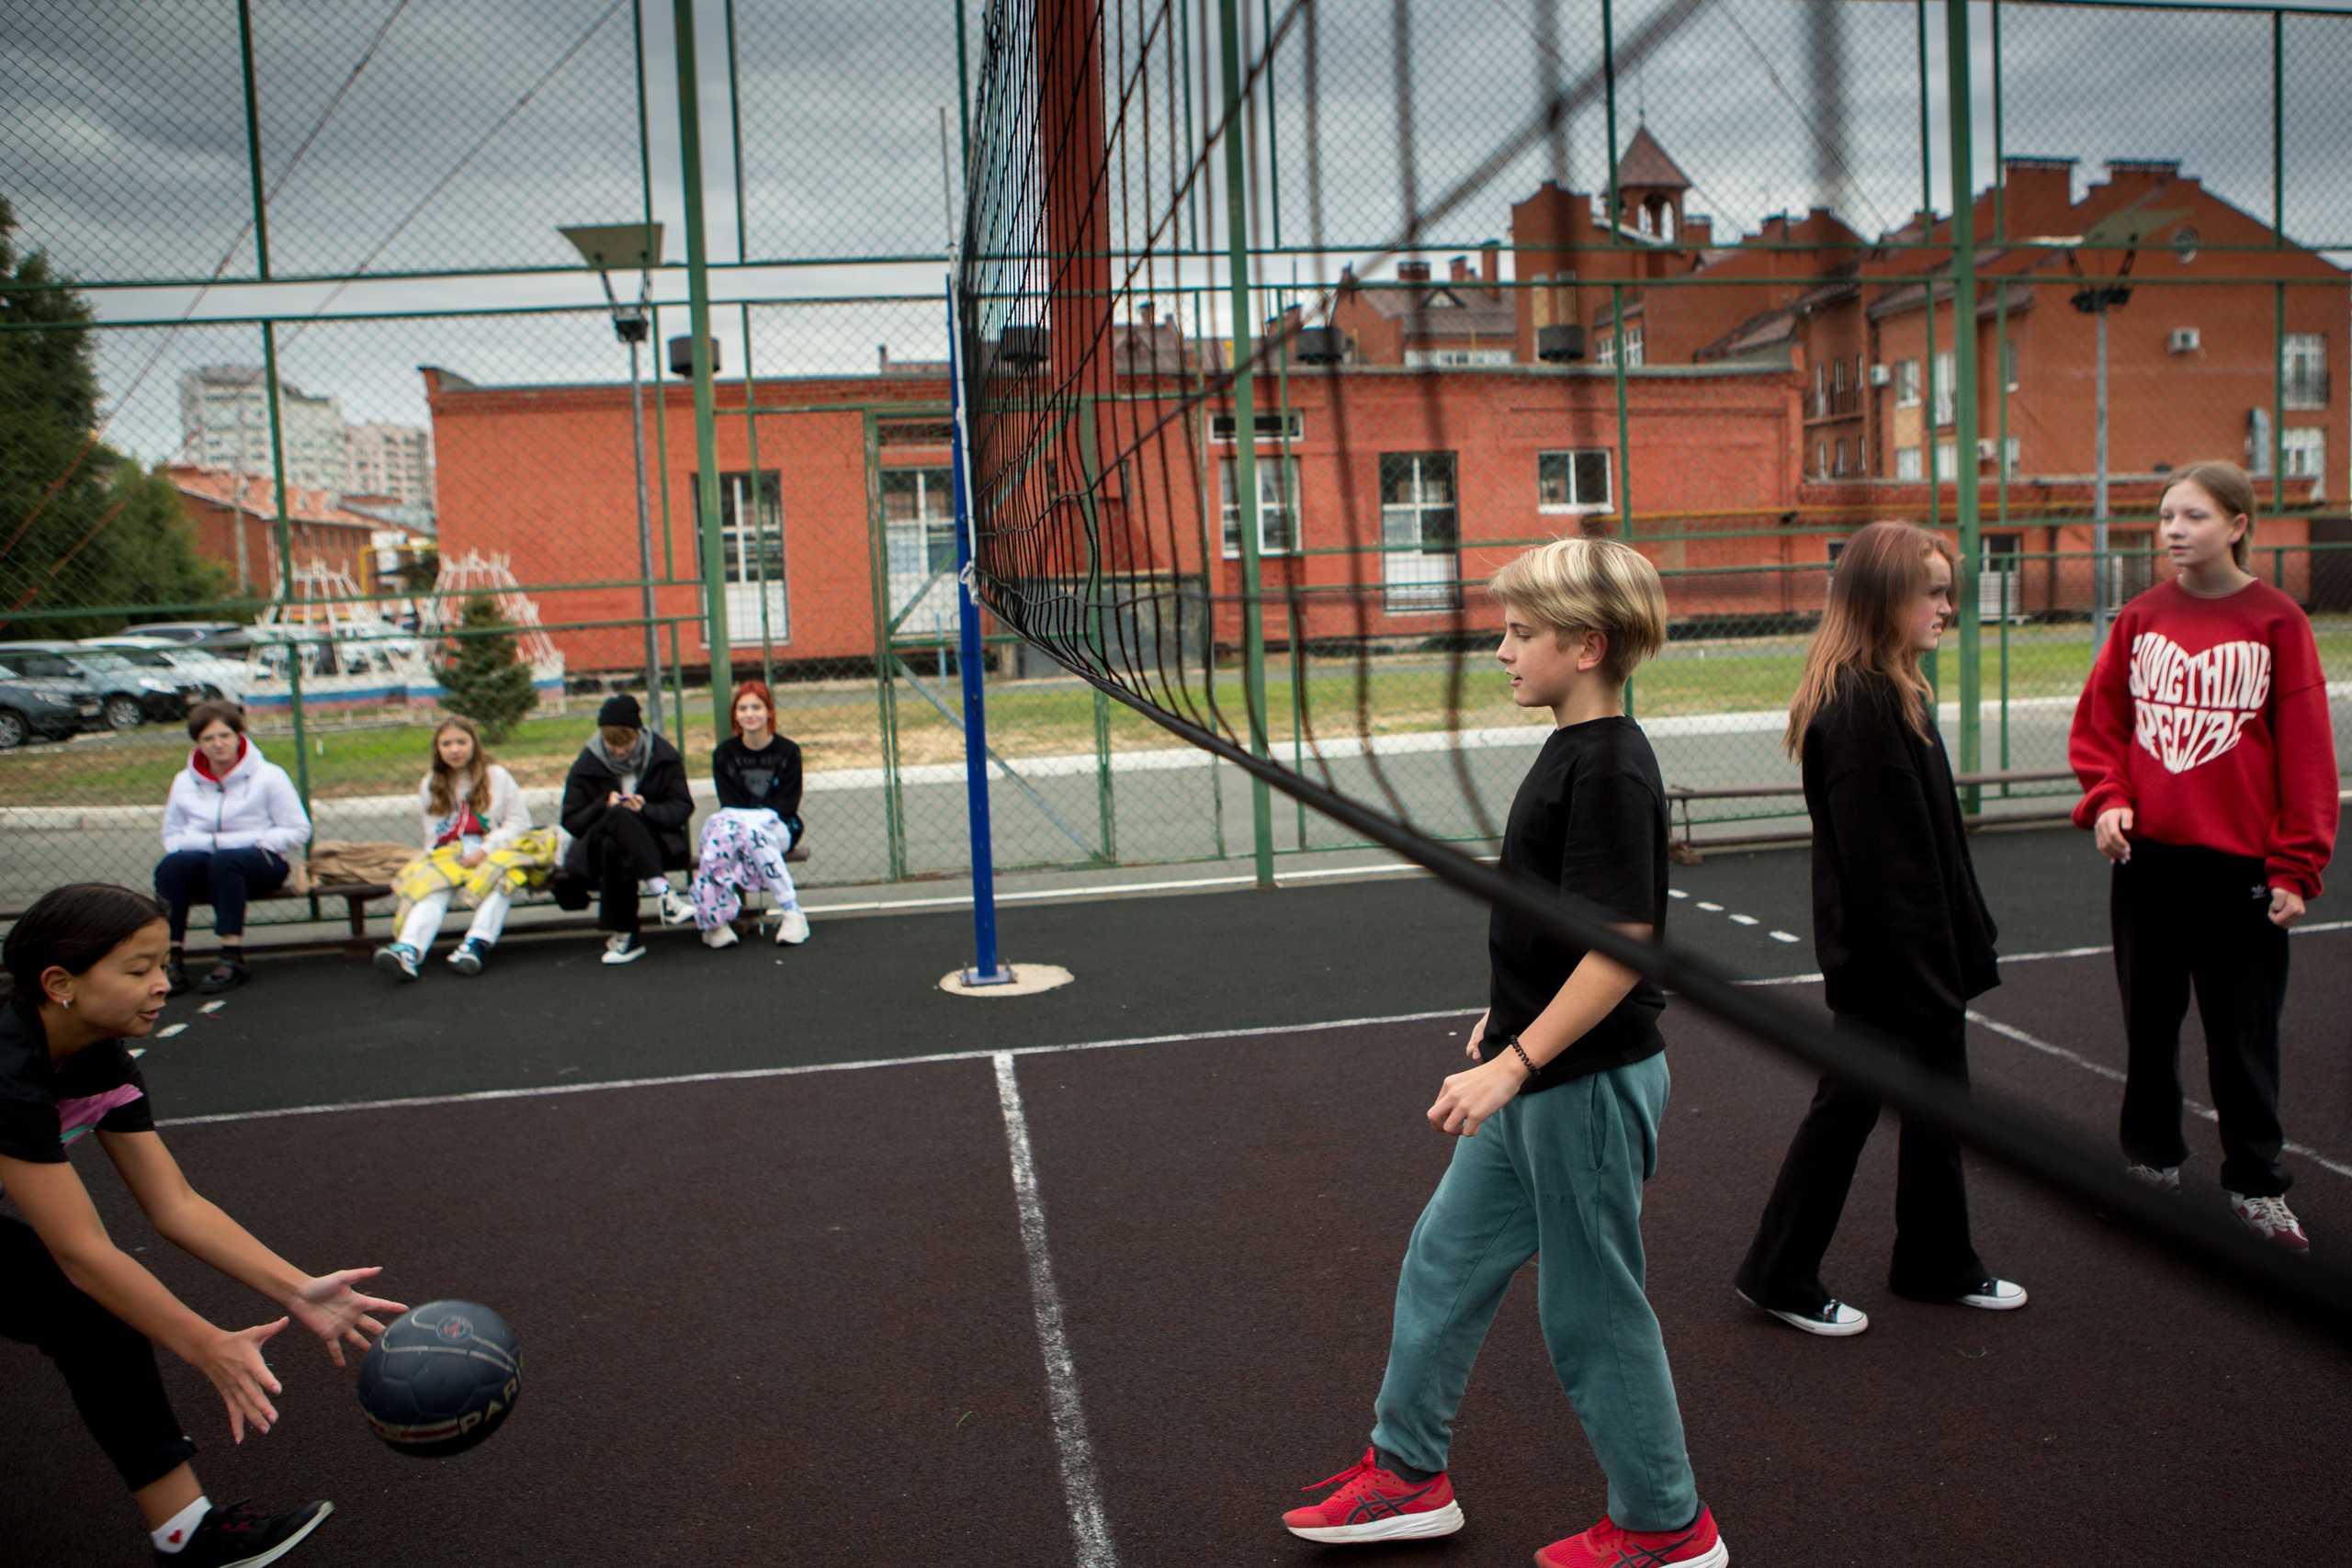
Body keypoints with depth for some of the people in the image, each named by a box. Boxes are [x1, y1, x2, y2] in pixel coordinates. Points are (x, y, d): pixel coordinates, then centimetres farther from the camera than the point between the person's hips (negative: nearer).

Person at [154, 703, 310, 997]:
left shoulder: (268, 775, 3)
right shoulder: (185, 782, 14)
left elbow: (297, 831, -1)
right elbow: (171, 835, 19)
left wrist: (226, 844, -10)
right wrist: (207, 843, -5)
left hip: (260, 862, -3)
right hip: (203, 861, 3)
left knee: (224, 861, -37)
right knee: (171, 865, -31)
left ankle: (232, 959, -39)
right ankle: (172, 958, -34)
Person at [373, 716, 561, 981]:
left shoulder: (496, 777, 7)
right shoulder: (430, 786, 17)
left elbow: (519, 822, 1)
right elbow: (432, 835, 18)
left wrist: (485, 850, -11)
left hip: (495, 851, -2)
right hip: (448, 857, 2)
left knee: (501, 874, -36)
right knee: (429, 885, -29)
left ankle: (477, 942, -48)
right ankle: (408, 950, -50)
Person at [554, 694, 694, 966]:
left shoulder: (662, 756, 3)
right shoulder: (587, 765, 3)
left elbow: (683, 808, -2)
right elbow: (572, 821, 1)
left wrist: (646, 810, -20)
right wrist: (605, 805, -18)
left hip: (656, 842, 0)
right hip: (596, 847, 0)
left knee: (614, 846, -36)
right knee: (618, 817, -36)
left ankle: (621, 935, -33)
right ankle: (662, 891, -41)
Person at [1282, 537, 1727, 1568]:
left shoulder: (1610, 769, -21)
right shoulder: (1572, 752, 8)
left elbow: (1621, 947, -26)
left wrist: (1512, 1064, -26)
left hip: (1586, 1085, -10)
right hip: (1536, 1081, 10)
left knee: (1591, 1308, 6)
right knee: (1447, 1258, 17)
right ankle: (1406, 1474, 33)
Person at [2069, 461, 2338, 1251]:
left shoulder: (2276, 622, -6)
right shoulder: (2140, 618, 3)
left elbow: (2305, 748, -5)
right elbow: (2098, 722, 9)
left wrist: (2296, 866, -8)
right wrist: (2106, 798, -9)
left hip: (2239, 861, -3)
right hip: (2146, 859, 3)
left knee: (2243, 1031, 6)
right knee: (2149, 1021, 14)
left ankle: (2256, 1184, 22)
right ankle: (2152, 1159, 30)